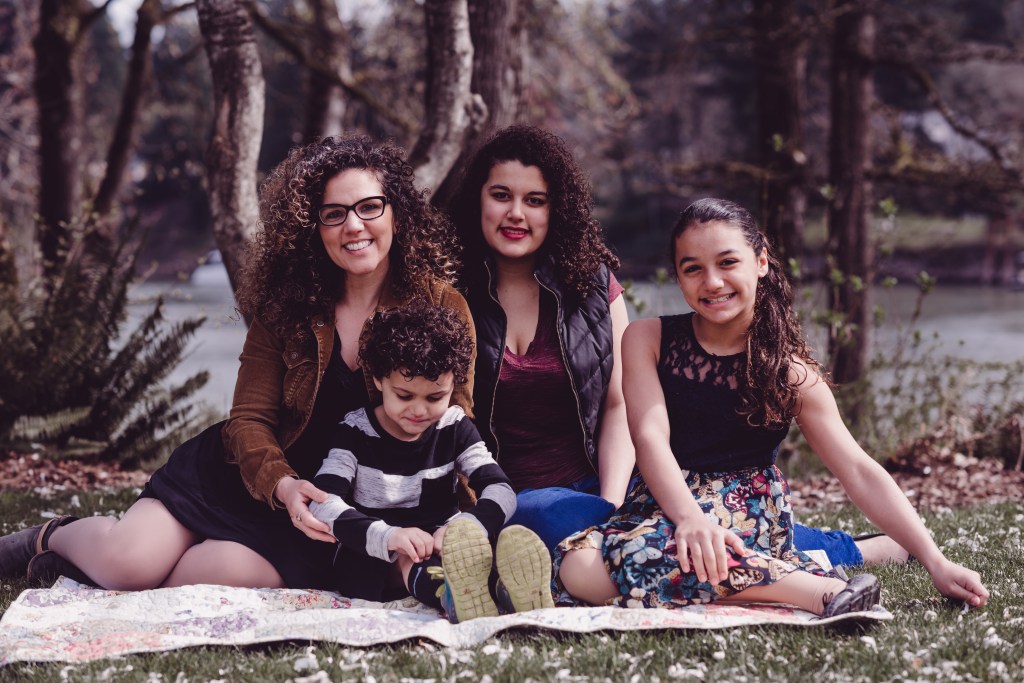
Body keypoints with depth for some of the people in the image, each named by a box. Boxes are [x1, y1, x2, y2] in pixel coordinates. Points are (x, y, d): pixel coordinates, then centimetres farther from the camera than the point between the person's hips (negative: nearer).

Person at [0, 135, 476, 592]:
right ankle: (55, 537, 20)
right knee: (128, 560, -17)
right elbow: (250, 418, -4)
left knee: (236, 571, -29)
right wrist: (281, 485, -25)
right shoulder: (285, 307, -1)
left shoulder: (439, 307, -9)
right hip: (250, 475, 2)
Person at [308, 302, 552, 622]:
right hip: (370, 559, -2)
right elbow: (322, 504, -18)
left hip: (441, 552, 2)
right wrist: (387, 537, -37)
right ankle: (452, 596, -69)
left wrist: (466, 529, -31)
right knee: (403, 556, -37)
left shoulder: (455, 428, 4)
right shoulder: (355, 432, -3)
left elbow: (500, 490, -6)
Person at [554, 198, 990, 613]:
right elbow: (651, 437, -10)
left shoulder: (790, 373, 1)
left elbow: (860, 473, -3)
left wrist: (936, 563, -14)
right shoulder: (648, 339, 4)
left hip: (748, 516, -3)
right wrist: (690, 516, -31)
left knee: (641, 557, -37)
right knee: (578, 569, -33)